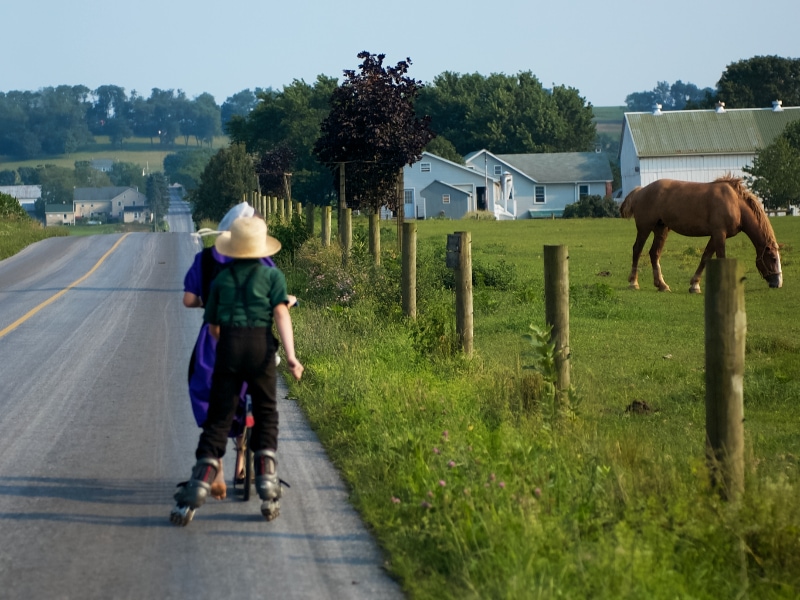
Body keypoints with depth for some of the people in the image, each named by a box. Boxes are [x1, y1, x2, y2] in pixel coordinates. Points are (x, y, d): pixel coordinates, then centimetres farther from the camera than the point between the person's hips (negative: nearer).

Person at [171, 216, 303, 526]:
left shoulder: (221, 279, 15)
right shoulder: (272, 275, 9)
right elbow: (281, 314, -4)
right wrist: (290, 355, -11)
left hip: (228, 344, 1)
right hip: (261, 345, -1)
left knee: (218, 418, 4)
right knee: (266, 414, 14)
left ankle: (198, 488, -8)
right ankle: (267, 485, 4)